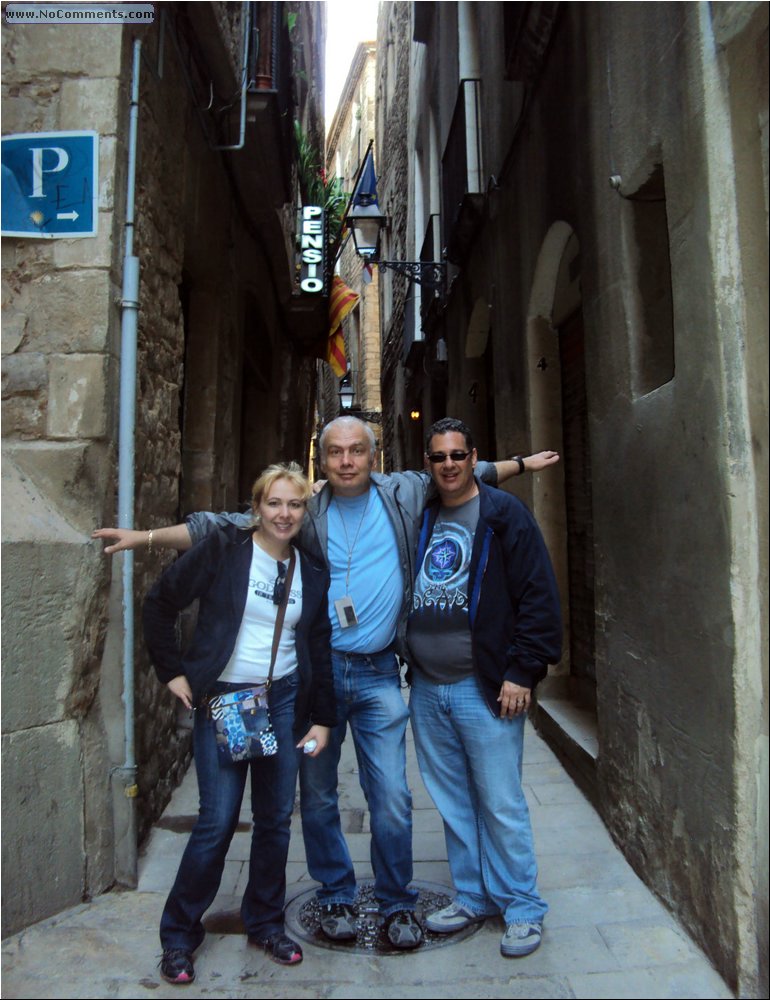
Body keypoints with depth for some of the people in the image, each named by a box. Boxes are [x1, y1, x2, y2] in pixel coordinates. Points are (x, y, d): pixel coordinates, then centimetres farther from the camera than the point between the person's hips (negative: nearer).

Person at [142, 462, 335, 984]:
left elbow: (320, 649, 8)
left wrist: (323, 719, 6)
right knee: (218, 820, 1)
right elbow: (160, 602, -2)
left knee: (276, 817, 11)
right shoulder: (223, 548, -8)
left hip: (284, 701, 4)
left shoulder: (313, 571, 3)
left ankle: (266, 922, 34)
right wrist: (173, 671, -4)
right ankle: (179, 932, 25)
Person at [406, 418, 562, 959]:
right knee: (453, 803, 17)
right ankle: (473, 897, 34)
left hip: (485, 689, -5)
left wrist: (522, 672, -13)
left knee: (501, 804, 5)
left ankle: (524, 909, 25)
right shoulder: (419, 518, 10)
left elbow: (538, 595, -10)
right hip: (427, 689, 6)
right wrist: (406, 664, 12)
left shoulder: (504, 513, -6)